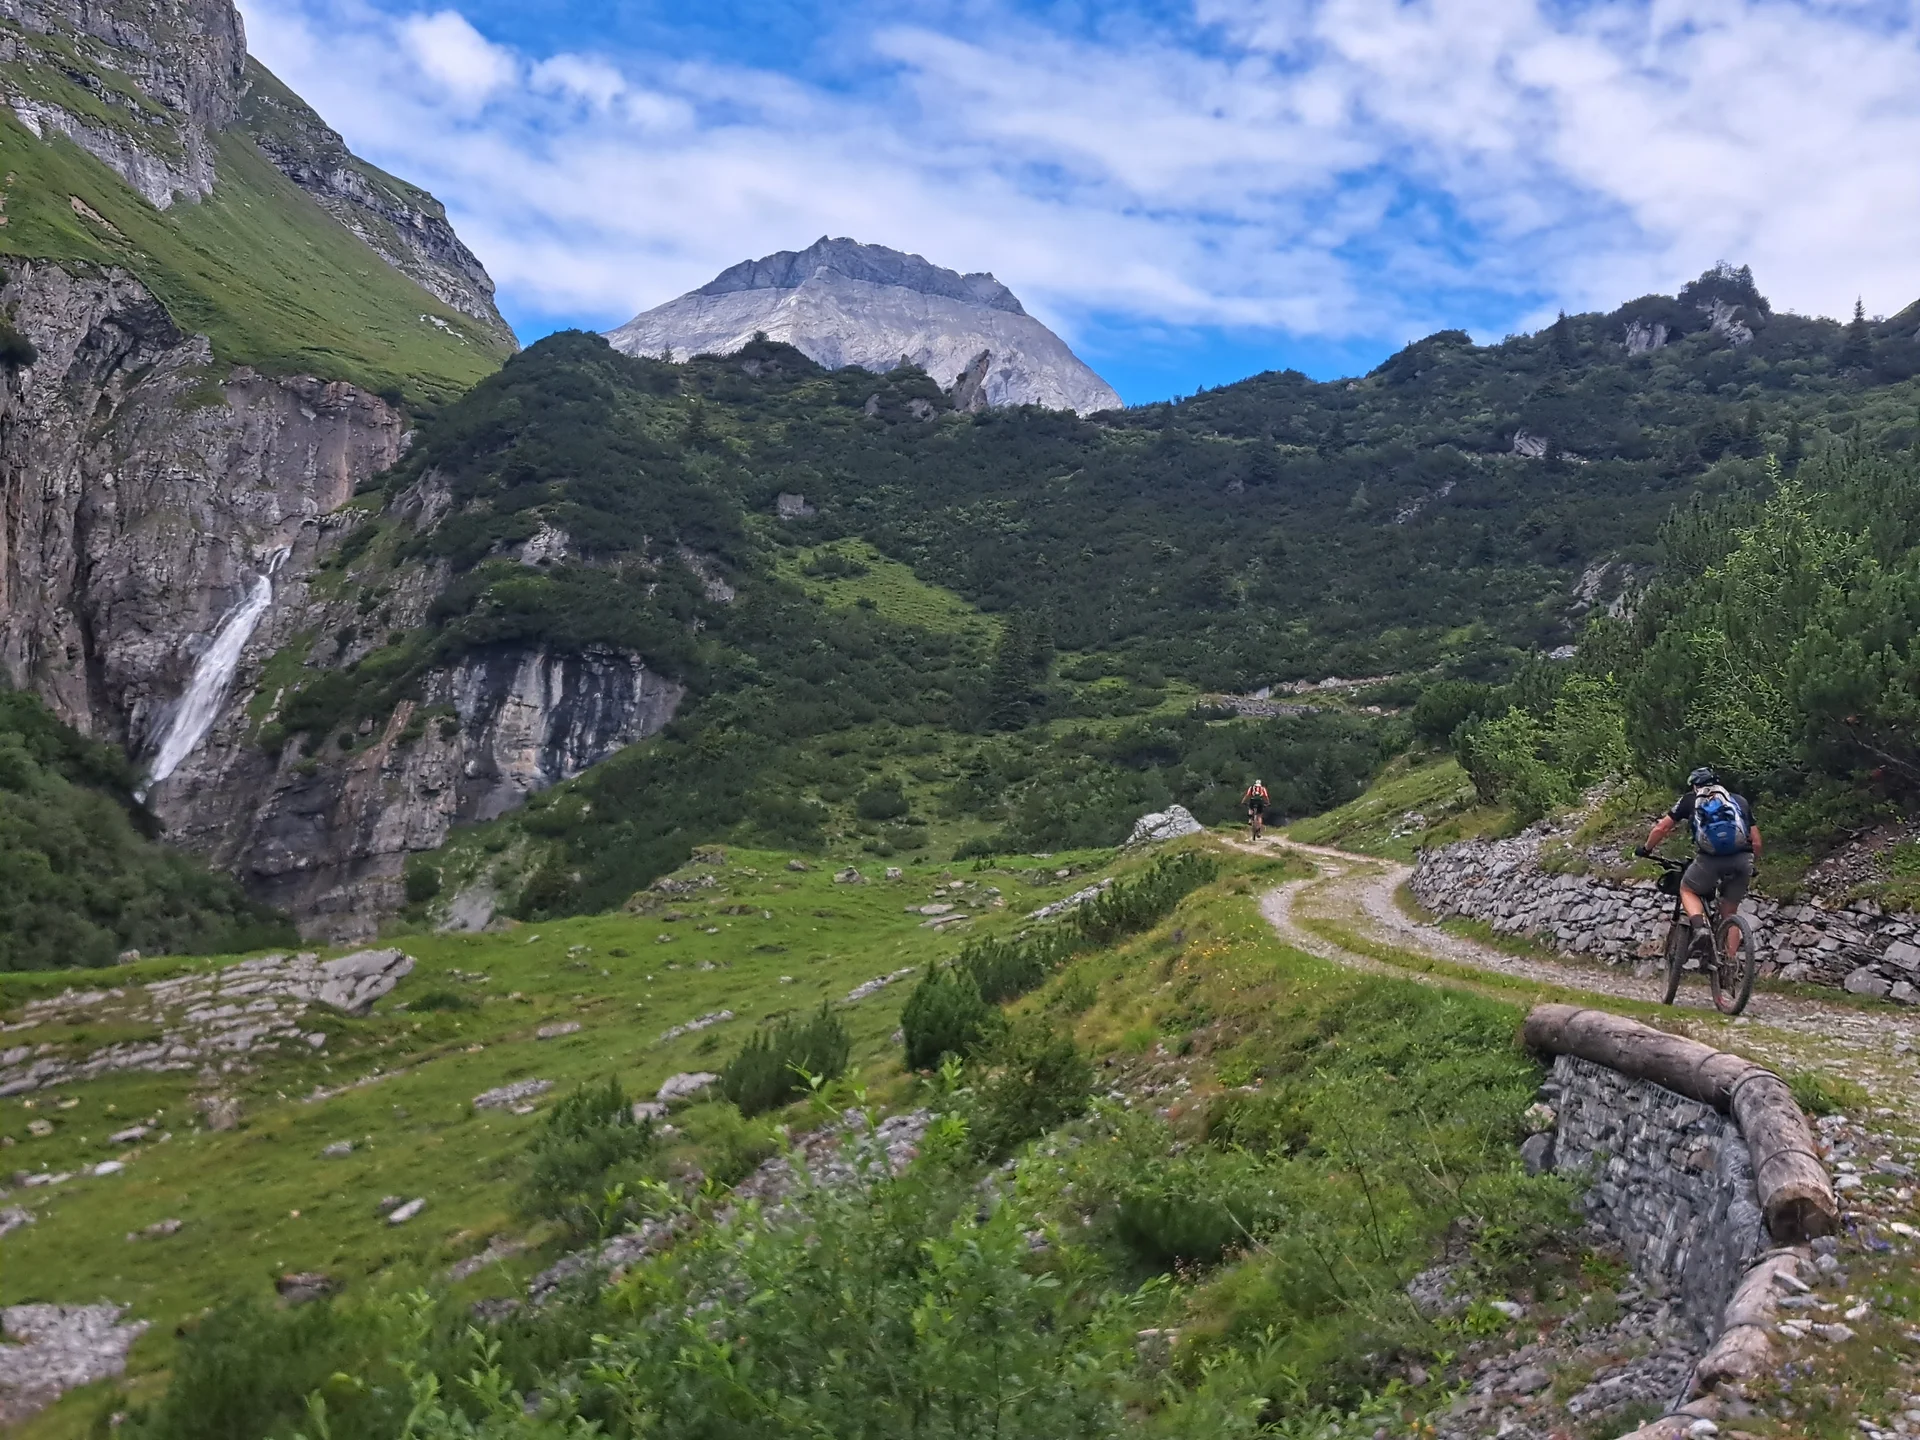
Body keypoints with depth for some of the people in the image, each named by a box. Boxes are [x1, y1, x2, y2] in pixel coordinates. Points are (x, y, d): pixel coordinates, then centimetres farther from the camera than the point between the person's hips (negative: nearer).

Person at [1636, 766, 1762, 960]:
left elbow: (1660, 828, 19)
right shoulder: (1740, 800, 27)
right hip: (1742, 860, 2)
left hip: (1710, 859, -2)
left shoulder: (1690, 800, 21)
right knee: (1729, 913, 21)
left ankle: (1700, 928, -1)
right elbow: (1756, 842, 23)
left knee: (1687, 890, 26)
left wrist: (1646, 849, 35)